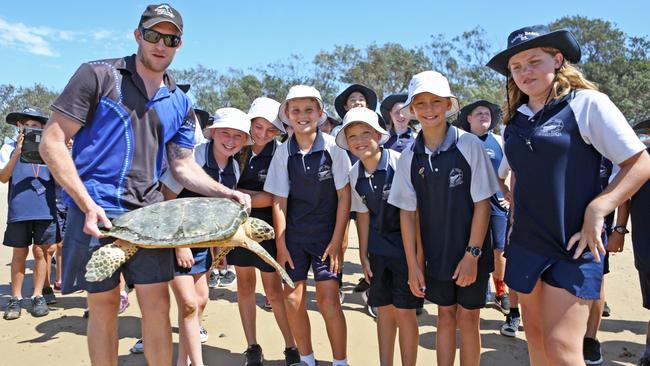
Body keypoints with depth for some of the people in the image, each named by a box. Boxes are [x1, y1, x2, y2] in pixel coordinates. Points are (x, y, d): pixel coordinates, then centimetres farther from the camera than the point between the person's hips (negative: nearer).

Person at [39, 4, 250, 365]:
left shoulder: (180, 103, 10)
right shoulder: (98, 75, -3)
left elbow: (183, 166, 12)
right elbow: (52, 142, -7)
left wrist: (225, 193, -5)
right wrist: (87, 204, -16)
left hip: (148, 213, 4)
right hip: (96, 211, -3)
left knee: (157, 302, 4)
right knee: (103, 304, 6)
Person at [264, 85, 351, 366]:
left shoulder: (333, 147, -10)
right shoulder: (283, 152, -3)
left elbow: (344, 195, -6)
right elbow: (279, 201, 0)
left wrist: (337, 241, -8)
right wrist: (280, 244, -1)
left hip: (327, 234, -2)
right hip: (294, 235, 3)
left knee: (328, 302, -6)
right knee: (293, 300, 5)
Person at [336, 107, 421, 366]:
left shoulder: (399, 163, -18)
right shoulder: (354, 174, -2)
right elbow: (363, 214, 7)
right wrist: (363, 255, 8)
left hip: (405, 241, -4)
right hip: (378, 247, 5)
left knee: (404, 312, 0)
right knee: (384, 310, 14)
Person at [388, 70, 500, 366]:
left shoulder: (469, 145, -12)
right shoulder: (409, 157, -3)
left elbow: (482, 203, -10)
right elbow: (407, 212, 0)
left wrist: (472, 254, -12)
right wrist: (413, 264, -1)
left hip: (470, 254, -2)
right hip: (435, 255, 3)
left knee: (467, 320, 8)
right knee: (445, 317, 15)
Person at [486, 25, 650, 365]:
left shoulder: (587, 103, -7)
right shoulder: (515, 119, 9)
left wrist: (595, 211, -16)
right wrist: (518, 212, 10)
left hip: (573, 244, -5)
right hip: (526, 244, 6)